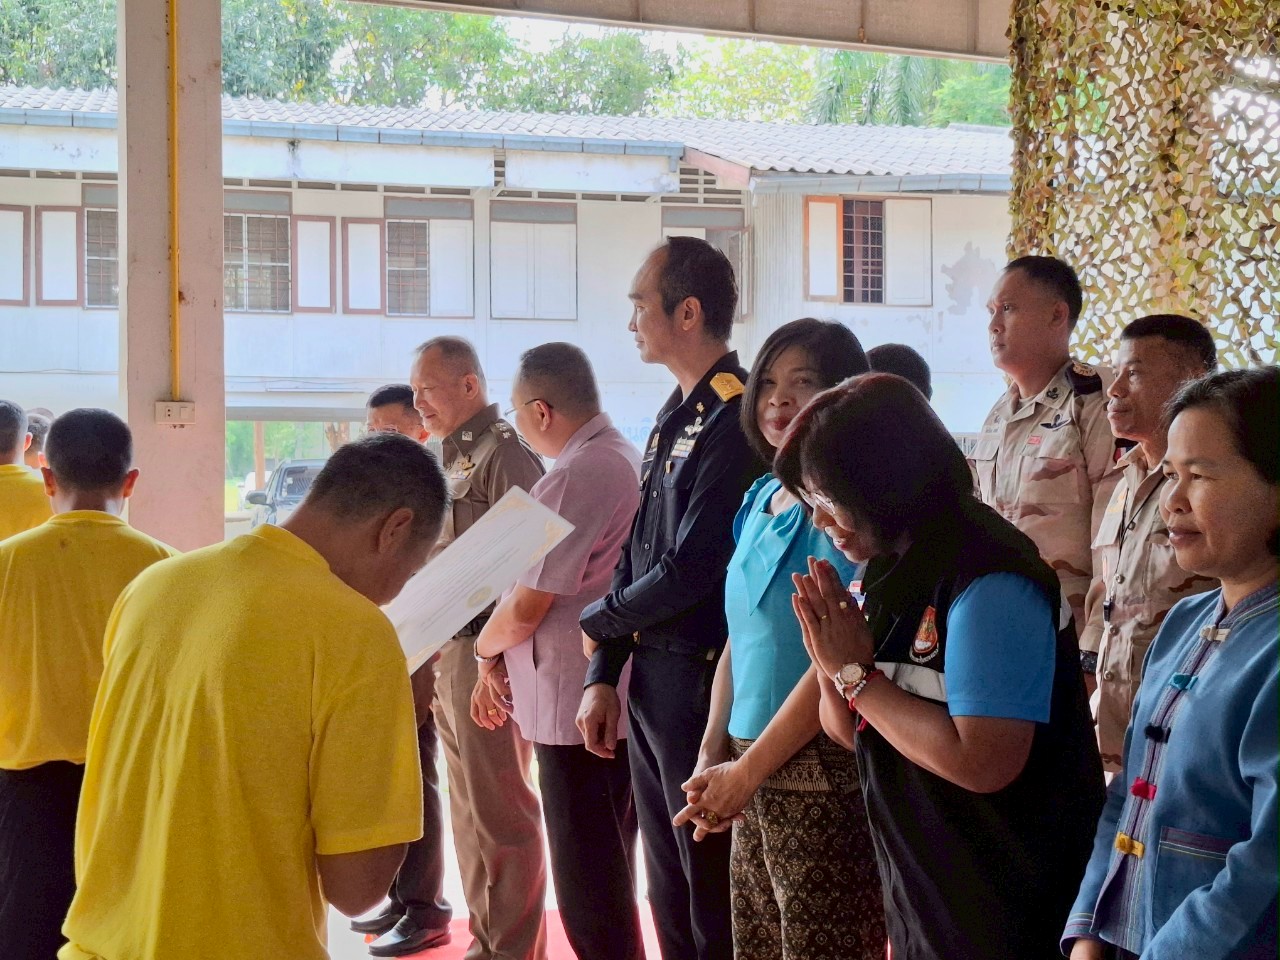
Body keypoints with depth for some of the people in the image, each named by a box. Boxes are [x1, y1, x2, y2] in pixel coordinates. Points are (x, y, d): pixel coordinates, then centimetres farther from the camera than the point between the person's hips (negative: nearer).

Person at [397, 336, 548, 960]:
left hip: (486, 650, -9)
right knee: (469, 807, 14)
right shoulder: (453, 458, 18)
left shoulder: (504, 452, -11)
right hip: (449, 650, 9)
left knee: (497, 809, -4)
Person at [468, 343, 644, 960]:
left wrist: (485, 647, 3)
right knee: (611, 868, 19)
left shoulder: (572, 480, -21)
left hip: (575, 706, -9)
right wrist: (498, 665, 10)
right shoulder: (626, 458, 9)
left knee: (586, 882, 0)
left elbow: (525, 609, -18)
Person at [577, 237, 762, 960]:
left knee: (710, 882, 2)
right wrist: (604, 673, 11)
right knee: (668, 891, 17)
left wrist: (601, 619, -4)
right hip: (649, 676, 9)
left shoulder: (734, 421, -17)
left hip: (700, 676, -9)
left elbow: (690, 569, -20)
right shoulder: (674, 417, 13)